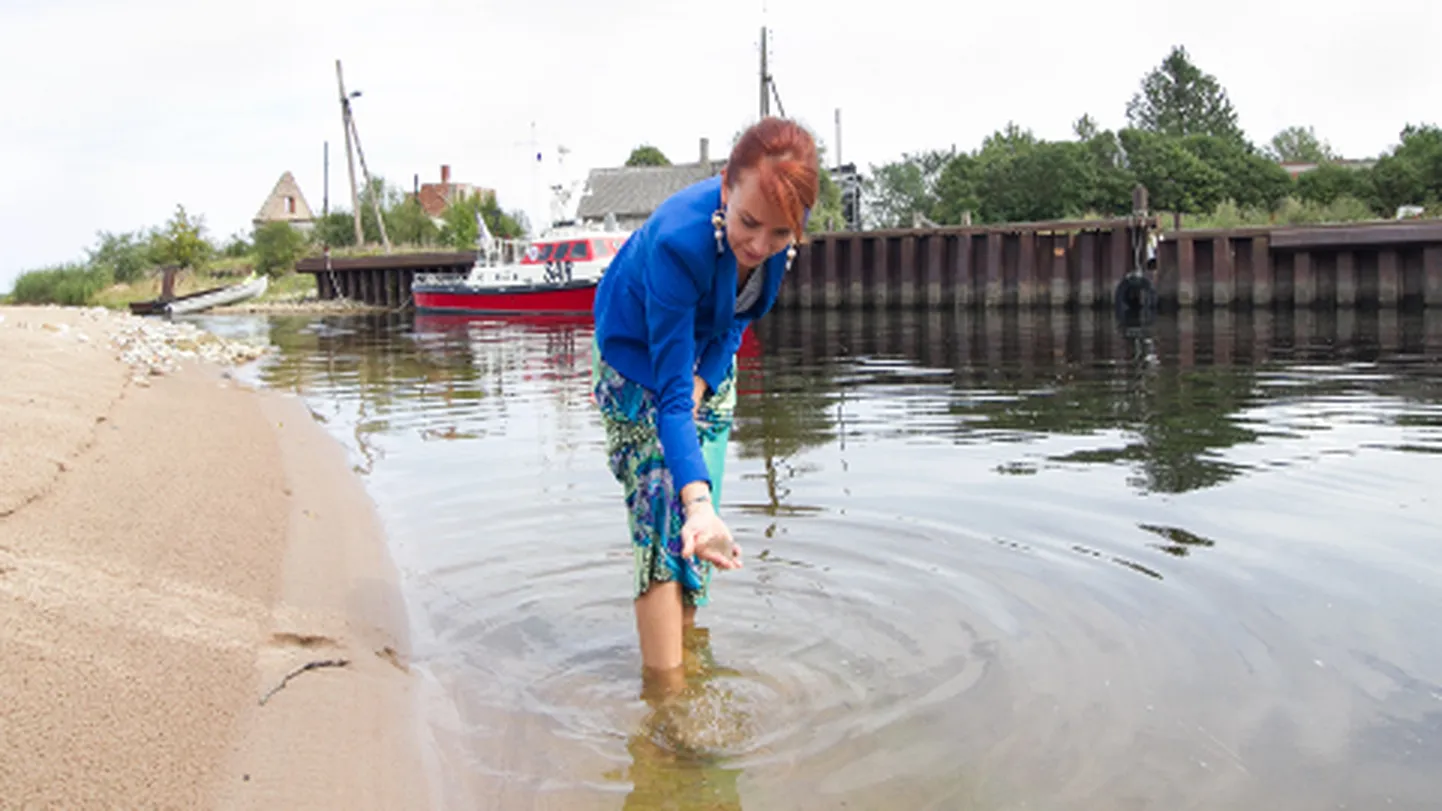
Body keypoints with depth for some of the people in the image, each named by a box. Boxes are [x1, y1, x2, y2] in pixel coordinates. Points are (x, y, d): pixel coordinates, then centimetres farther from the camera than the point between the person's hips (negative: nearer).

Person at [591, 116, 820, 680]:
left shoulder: (785, 230, -24)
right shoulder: (678, 240, -41)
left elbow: (738, 316, -5)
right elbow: (669, 391, -42)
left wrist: (702, 385, -17)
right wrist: (697, 501, -52)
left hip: (709, 357, 5)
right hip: (639, 358, -5)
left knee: (693, 510, 8)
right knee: (664, 517, -12)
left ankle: (684, 644, 23)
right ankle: (664, 681, -8)